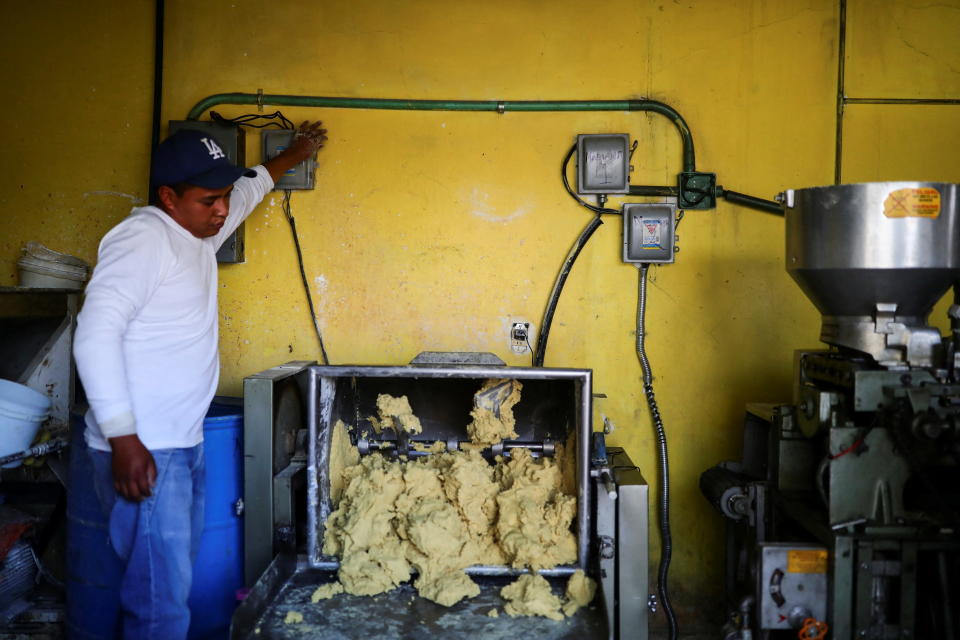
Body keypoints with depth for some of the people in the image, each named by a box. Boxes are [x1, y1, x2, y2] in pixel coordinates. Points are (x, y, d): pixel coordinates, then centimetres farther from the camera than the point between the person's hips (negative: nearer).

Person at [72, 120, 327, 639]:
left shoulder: (200, 234, 14)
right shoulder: (144, 238, -14)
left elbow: (250, 189, 35)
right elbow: (96, 333, -22)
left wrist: (294, 155, 43)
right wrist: (124, 440, -25)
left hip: (185, 443, 9)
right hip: (142, 450, -9)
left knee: (175, 580, 14)